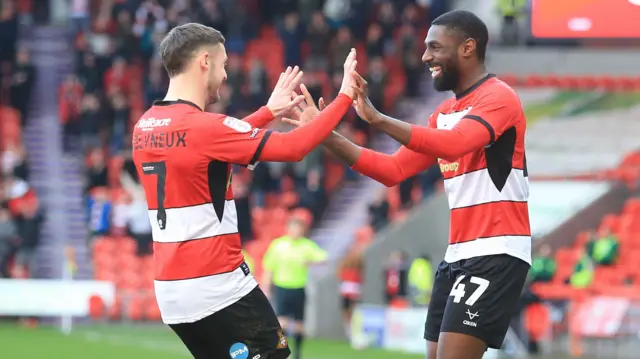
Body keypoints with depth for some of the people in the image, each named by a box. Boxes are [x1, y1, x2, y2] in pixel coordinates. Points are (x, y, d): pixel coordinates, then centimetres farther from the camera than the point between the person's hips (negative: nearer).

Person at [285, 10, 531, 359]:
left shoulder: (498, 97, -11)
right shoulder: (445, 112, 17)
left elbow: (453, 144, -29)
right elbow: (394, 170, 16)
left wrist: (376, 118, -34)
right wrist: (324, 134, 8)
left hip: (495, 254, -9)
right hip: (459, 254, 9)